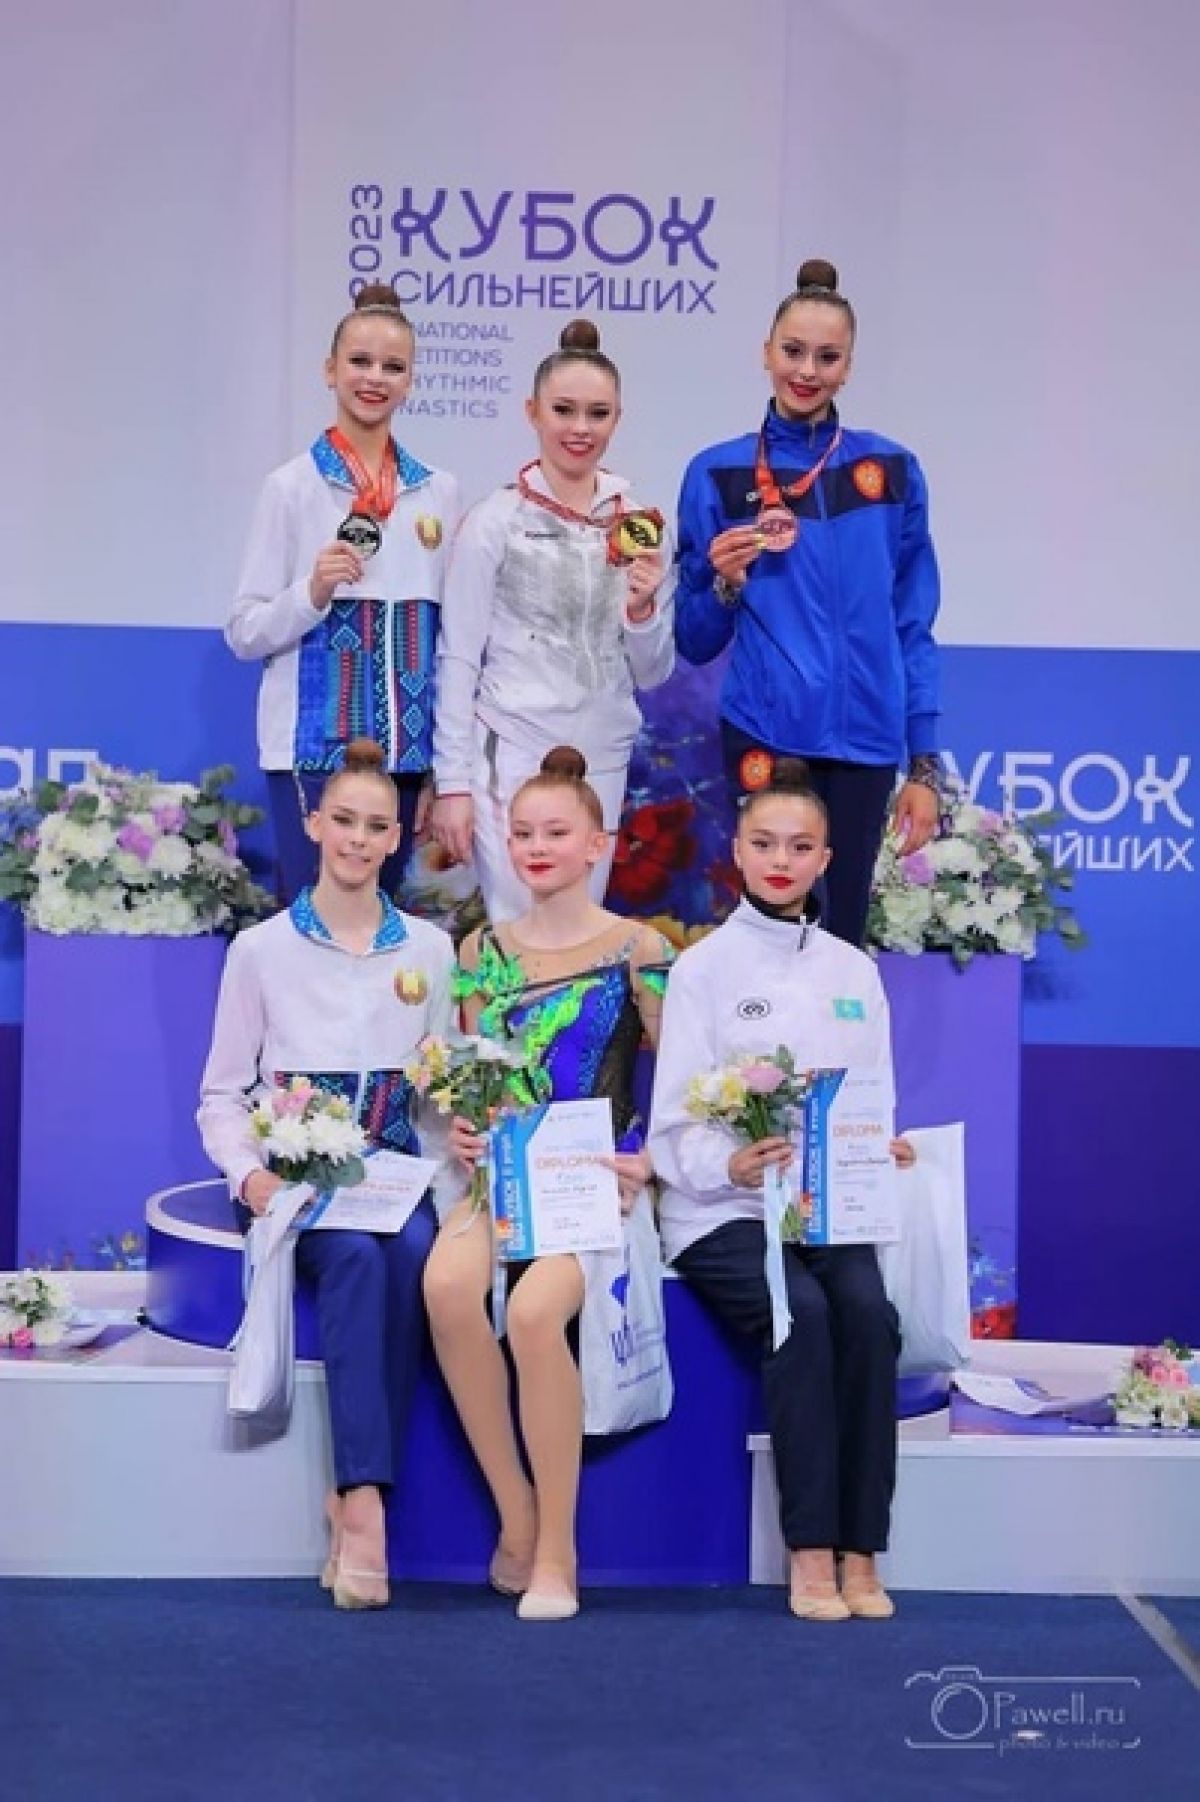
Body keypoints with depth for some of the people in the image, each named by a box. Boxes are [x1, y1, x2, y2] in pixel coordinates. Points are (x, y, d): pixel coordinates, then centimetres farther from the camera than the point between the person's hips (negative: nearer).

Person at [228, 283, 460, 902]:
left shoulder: (439, 491, 7)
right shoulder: (293, 486, -3)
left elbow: (450, 632, 12)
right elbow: (244, 634, -2)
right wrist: (314, 591, -19)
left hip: (406, 750, 4)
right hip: (313, 746, -3)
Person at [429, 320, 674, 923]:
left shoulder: (638, 524, 6)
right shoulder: (496, 520, -5)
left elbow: (652, 674, 10)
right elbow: (458, 658, -3)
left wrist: (643, 609, -9)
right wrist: (452, 781, -7)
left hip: (603, 763, 4)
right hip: (512, 759, -4)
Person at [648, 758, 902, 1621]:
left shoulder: (854, 971, 15)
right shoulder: (702, 967, 5)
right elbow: (676, 1125, -2)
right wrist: (730, 1164, -23)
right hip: (721, 1212, -3)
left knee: (867, 1310, -28)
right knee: (801, 1313, -31)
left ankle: (861, 1553, -23)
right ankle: (810, 1551, -25)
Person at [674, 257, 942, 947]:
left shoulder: (892, 470, 3)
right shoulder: (718, 473, 1)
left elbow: (914, 626, 7)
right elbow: (695, 642, 6)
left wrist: (924, 766, 2)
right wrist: (725, 582, -15)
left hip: (864, 739, 1)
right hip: (765, 735, -1)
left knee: (843, 925, 7)